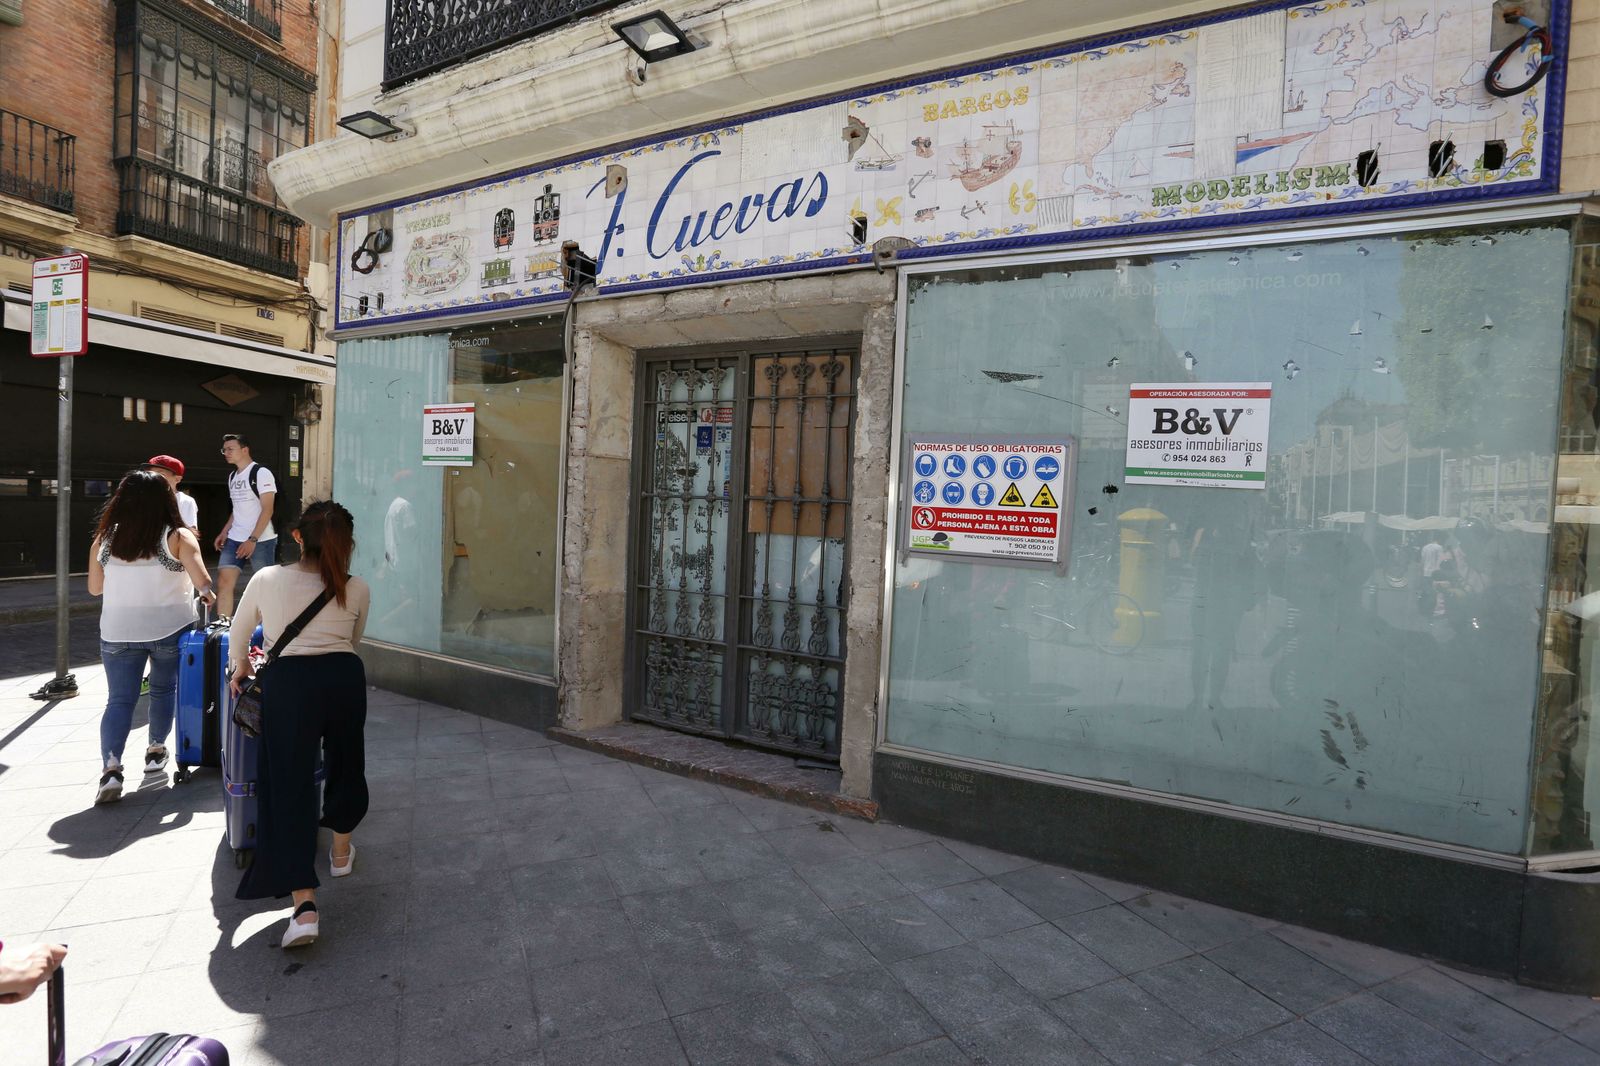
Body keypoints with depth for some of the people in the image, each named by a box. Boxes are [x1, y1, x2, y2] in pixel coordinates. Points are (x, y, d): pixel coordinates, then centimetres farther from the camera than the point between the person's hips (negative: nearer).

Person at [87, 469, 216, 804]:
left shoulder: (105, 538, -1)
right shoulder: (178, 537, -11)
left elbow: (95, 588, 9)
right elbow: (203, 582, -20)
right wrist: (209, 597, 1)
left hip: (118, 631, 2)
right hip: (170, 628, -2)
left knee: (119, 699, 7)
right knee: (164, 689, 19)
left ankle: (110, 766, -7)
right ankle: (156, 750, 28)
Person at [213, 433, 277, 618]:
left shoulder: (261, 473, -9)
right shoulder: (232, 476, 14)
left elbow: (267, 510, -14)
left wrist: (252, 540, -19)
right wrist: (224, 532, 11)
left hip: (261, 540, -7)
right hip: (234, 540, 7)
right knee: (223, 582, 0)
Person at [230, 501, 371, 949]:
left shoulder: (267, 579, 9)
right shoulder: (357, 590, 8)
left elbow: (237, 636, 23)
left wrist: (240, 668, 43)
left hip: (287, 680, -1)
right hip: (344, 676, 2)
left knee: (289, 785, 0)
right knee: (345, 762, 25)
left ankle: (304, 906, -8)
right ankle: (341, 851, 47)